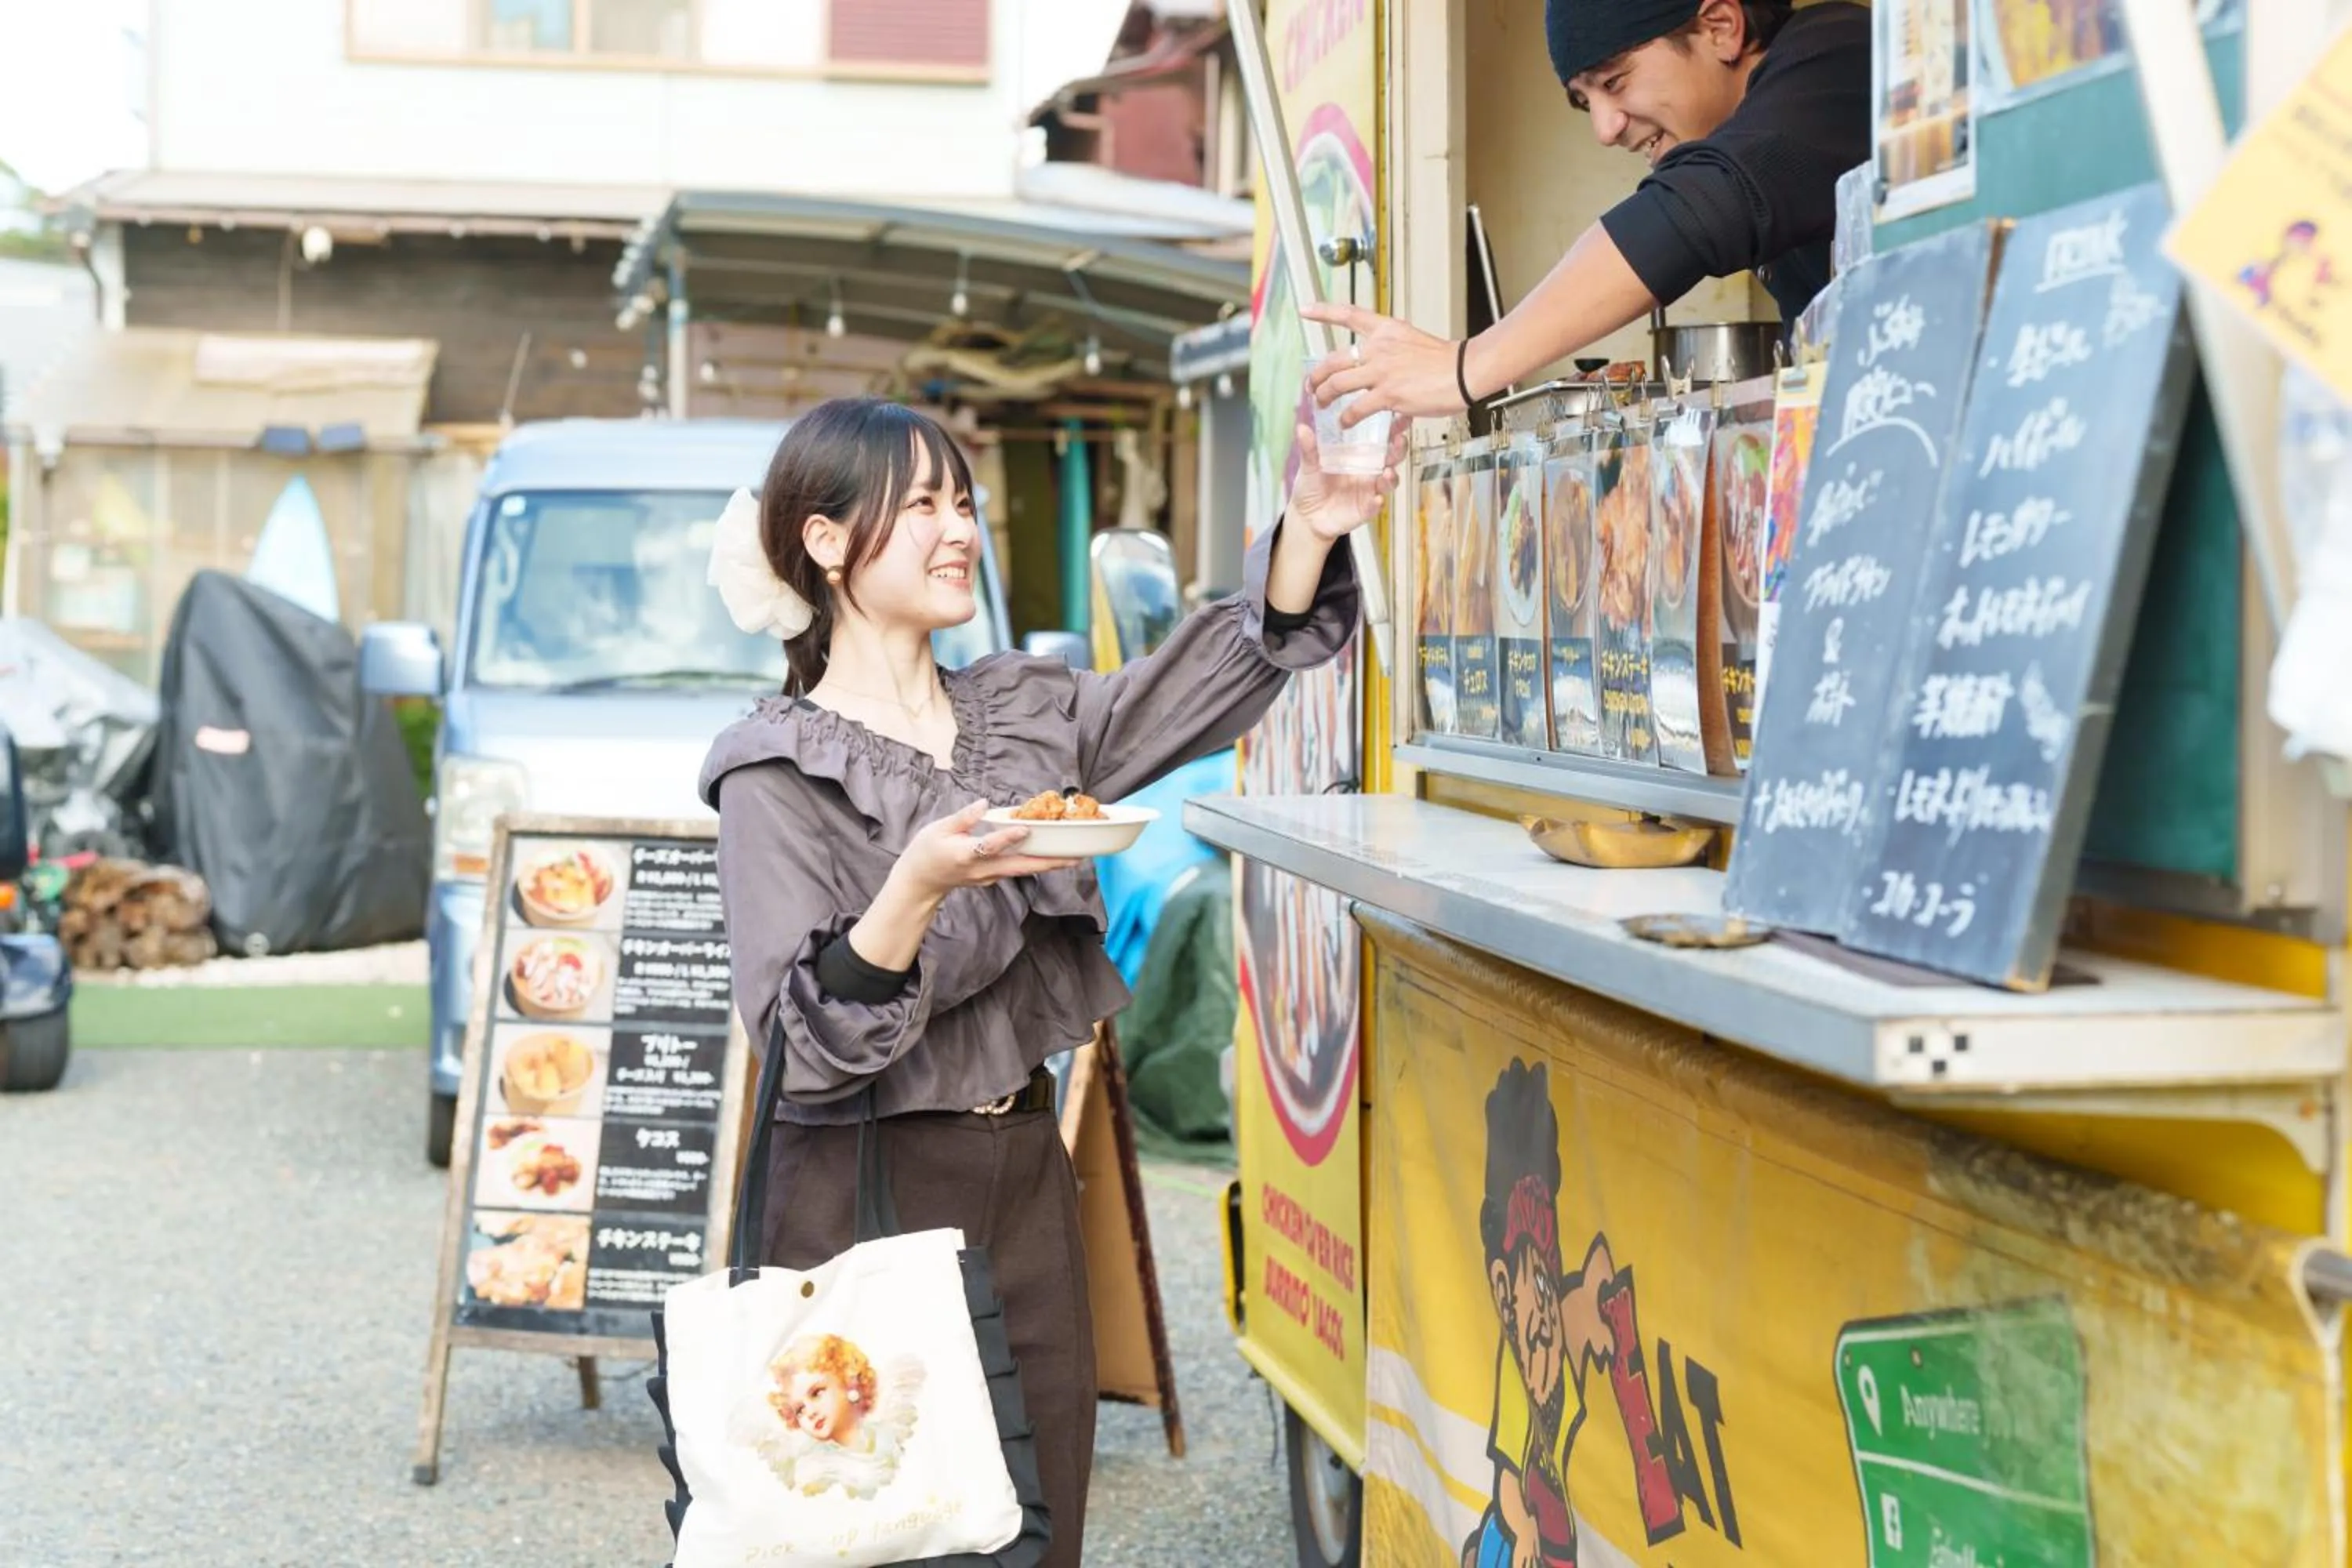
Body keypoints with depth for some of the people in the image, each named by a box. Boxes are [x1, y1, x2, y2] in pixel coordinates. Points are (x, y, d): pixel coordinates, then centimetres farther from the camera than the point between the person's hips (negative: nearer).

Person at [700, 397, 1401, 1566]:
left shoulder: (1025, 712, 8)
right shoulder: (780, 774, -10)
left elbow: (1221, 677, 1)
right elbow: (802, 1047, -17)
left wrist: (1309, 527, -14)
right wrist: (918, 888, -31)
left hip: (1028, 1172, 6)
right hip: (870, 1193, -6)